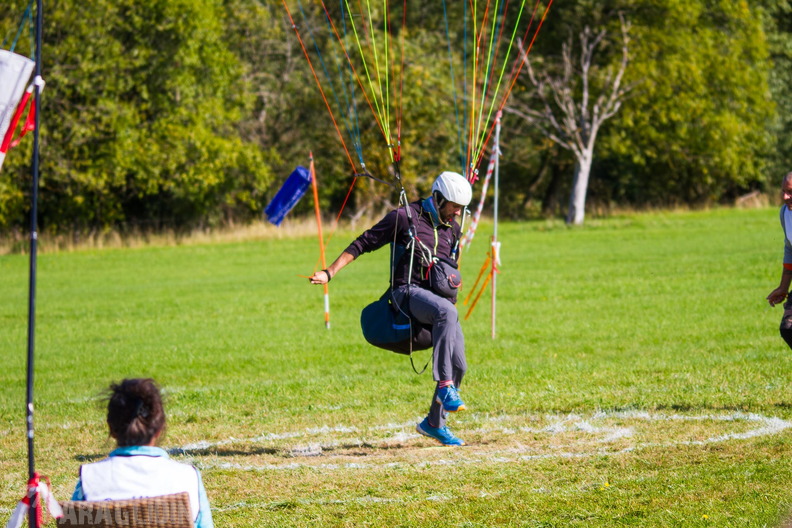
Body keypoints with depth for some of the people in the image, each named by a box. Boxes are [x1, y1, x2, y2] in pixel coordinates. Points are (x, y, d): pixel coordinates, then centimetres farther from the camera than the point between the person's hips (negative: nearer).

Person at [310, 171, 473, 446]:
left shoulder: (452, 229, 15)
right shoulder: (405, 217, -3)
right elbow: (364, 243, -1)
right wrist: (329, 273, -5)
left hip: (440, 297, 7)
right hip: (408, 292, -7)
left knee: (458, 365, -2)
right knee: (445, 312, -39)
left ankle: (434, 423, 17)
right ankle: (445, 388, -40)